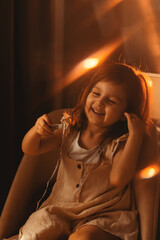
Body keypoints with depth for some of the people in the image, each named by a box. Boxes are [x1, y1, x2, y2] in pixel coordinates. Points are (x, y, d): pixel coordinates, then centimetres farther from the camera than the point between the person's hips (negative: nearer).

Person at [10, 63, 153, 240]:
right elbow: (30, 149, 6)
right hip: (61, 208, 4)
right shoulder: (70, 129, 3)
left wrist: (136, 135, -25)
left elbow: (118, 178, -28)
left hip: (104, 216, -3)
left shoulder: (121, 142, -9)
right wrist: (37, 130, -16)